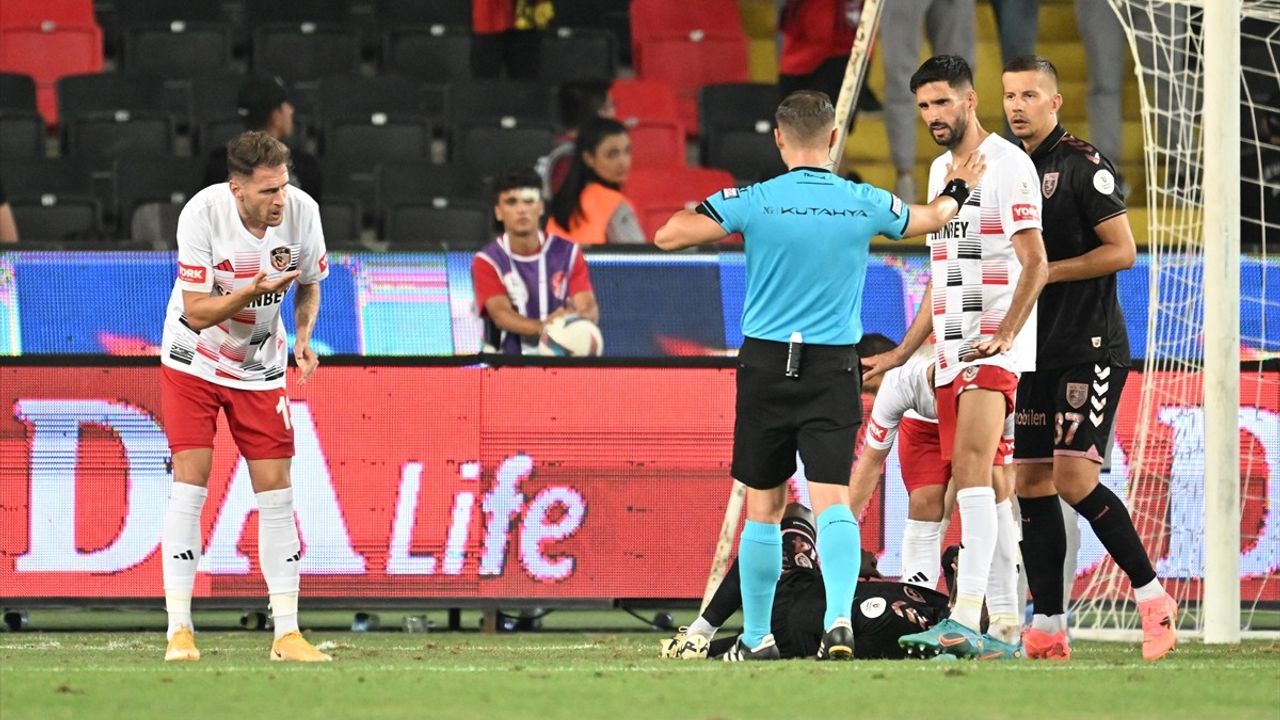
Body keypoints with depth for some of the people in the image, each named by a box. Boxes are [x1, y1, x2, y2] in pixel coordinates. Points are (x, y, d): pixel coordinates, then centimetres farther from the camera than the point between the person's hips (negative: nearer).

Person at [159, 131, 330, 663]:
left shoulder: (302, 210, -15)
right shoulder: (202, 214, -25)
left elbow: (309, 284, 4)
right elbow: (197, 313, -22)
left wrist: (303, 336, -14)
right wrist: (252, 291, -39)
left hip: (261, 369, 3)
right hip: (193, 361, -3)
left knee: (277, 491, -1)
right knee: (189, 484, -11)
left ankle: (286, 634, 3)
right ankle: (180, 630, -6)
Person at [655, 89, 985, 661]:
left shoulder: (753, 201, -8)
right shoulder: (864, 204, 0)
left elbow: (669, 236, -9)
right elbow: (931, 218, 21)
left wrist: (692, 209, 13)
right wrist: (958, 189, 43)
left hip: (766, 366, 0)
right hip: (833, 370, 1)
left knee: (763, 509, 10)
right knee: (833, 502, -6)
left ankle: (757, 638, 18)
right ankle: (839, 617, -27)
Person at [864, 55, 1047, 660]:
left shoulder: (1007, 163, -7)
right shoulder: (940, 169, 19)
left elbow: (1035, 264, -14)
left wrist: (1004, 335, -25)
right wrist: (901, 354, 27)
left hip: (996, 347, -9)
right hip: (950, 352, 9)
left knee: (970, 469, -22)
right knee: (968, 489, 4)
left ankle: (965, 622, -30)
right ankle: (978, 629, 5)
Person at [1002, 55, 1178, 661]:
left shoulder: (1081, 164, -8)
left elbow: (1121, 250, -12)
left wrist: (1045, 271, -14)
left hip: (1091, 349, -8)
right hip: (1037, 353, 8)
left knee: (1074, 479, -16)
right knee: (1031, 484, 3)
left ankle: (1153, 599, -3)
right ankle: (1047, 630, 6)